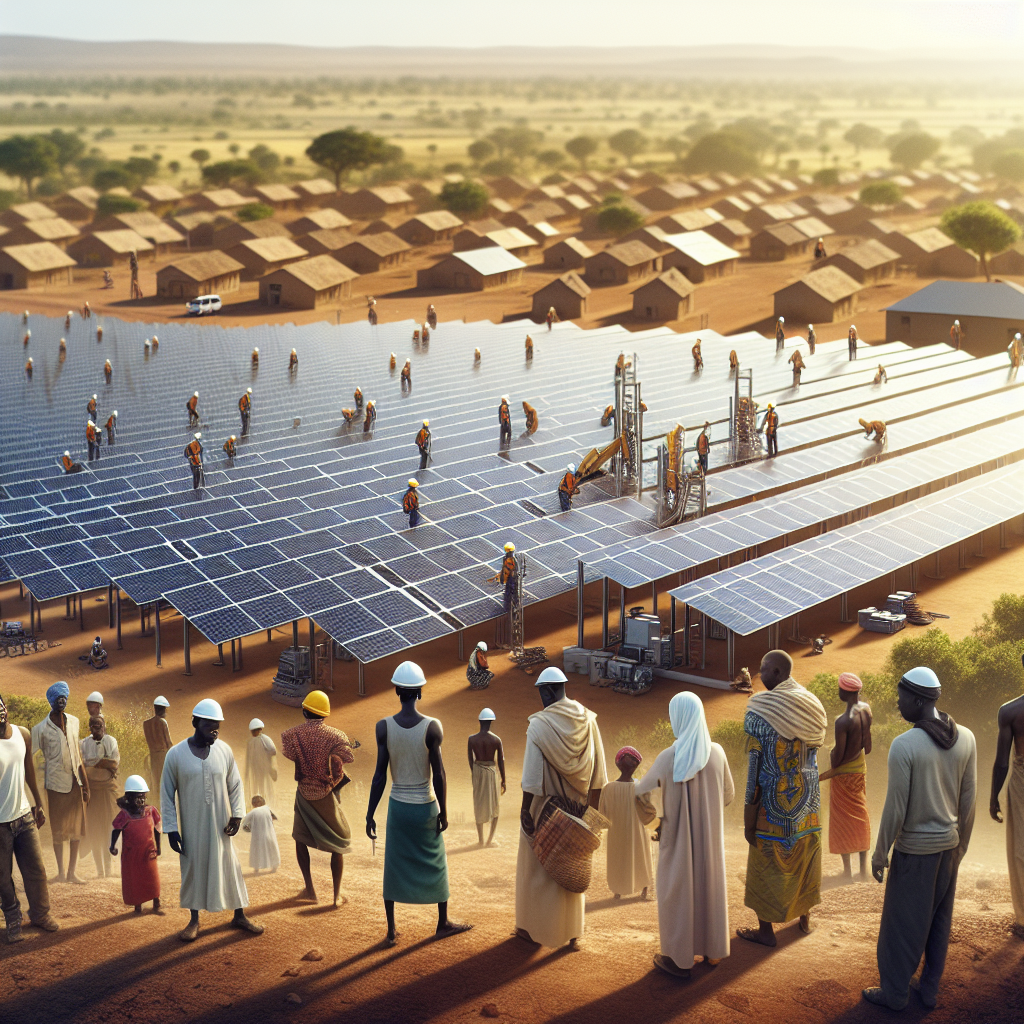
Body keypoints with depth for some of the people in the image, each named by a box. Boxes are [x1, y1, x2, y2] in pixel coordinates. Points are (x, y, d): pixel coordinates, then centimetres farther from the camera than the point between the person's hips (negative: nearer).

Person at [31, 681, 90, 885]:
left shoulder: (73, 722, 6)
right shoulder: (41, 728, -6)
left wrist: (84, 782, 11)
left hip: (74, 782, 4)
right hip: (55, 783, -4)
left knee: (76, 829, 6)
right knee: (57, 830, 5)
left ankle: (72, 872, 14)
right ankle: (61, 872, 16)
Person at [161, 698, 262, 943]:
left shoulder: (224, 751, -5)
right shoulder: (176, 754, -11)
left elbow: (235, 785, 6)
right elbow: (167, 794, -5)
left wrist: (237, 814, -5)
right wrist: (171, 828, -7)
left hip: (220, 824, 2)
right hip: (192, 826, -1)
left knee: (229, 867, 10)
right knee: (193, 869, 10)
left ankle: (239, 916, 25)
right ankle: (194, 920, 26)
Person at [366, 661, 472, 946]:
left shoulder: (383, 727, -12)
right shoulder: (432, 727, -17)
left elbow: (380, 775, -10)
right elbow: (439, 775, -12)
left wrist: (370, 815, -3)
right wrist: (443, 812, -1)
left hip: (398, 805, 2)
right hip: (426, 806, -1)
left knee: (394, 866, 12)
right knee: (436, 864, 16)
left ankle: (391, 931, 16)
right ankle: (443, 923, 29)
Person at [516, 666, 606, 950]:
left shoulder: (539, 724, -17)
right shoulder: (587, 720, -4)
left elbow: (532, 774, -19)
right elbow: (597, 772, 0)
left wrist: (525, 810, -13)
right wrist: (593, 806, 9)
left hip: (544, 809, -4)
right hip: (576, 808, 4)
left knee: (537, 868, 11)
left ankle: (534, 928, 20)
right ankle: (573, 933, 19)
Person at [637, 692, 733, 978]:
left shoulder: (668, 758, -21)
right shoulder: (717, 753, -10)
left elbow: (643, 791, -6)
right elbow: (728, 795, 3)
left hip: (678, 838, -4)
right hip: (710, 838, 4)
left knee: (678, 891, 10)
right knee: (710, 886, 20)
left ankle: (680, 959, 20)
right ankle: (712, 951, 33)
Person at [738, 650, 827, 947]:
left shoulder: (760, 710, -19)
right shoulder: (811, 706, 0)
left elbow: (754, 768, -18)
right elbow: (811, 752, 6)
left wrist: (748, 819, -12)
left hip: (773, 802, -6)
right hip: (808, 801, 6)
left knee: (766, 864, 7)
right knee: (804, 860, 20)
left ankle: (765, 929, 15)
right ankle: (804, 918, 32)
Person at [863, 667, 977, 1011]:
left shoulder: (904, 745, -23)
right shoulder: (965, 739, -6)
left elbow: (896, 809, -18)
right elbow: (968, 800, 2)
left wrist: (880, 853, -6)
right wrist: (961, 844, 15)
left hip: (914, 849, -5)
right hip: (949, 845, 6)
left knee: (902, 923, 9)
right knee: (939, 921, 18)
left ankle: (895, 992, 21)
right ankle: (930, 989, 29)